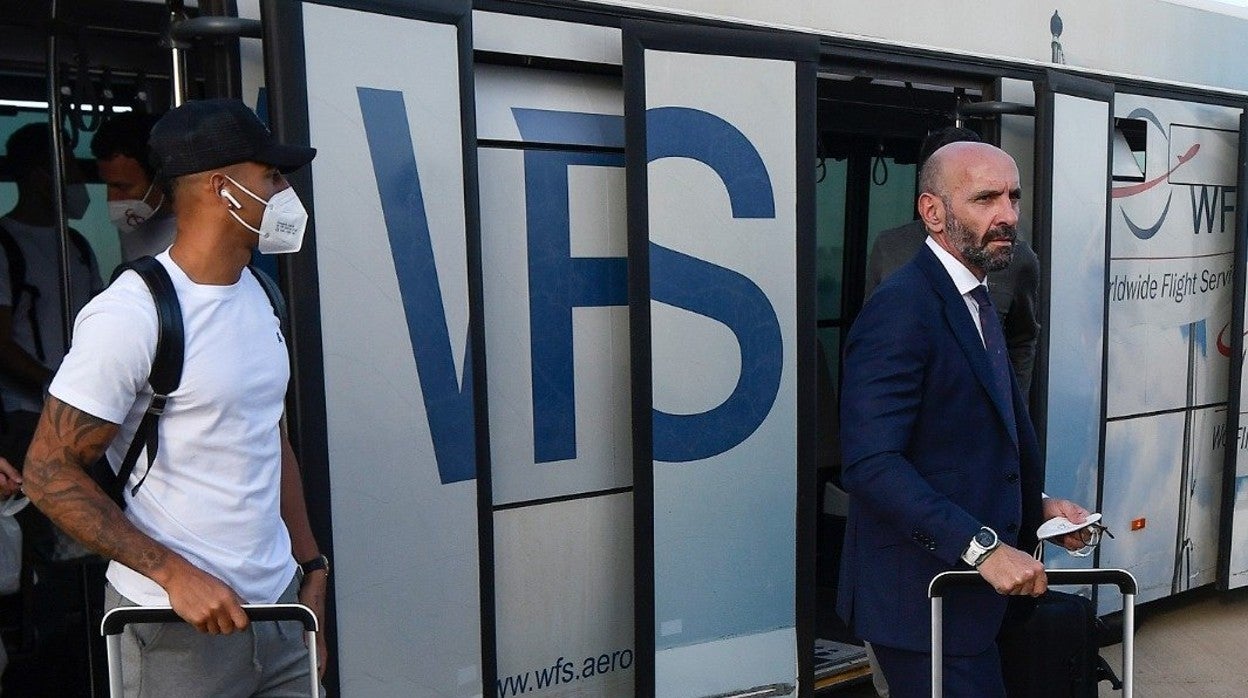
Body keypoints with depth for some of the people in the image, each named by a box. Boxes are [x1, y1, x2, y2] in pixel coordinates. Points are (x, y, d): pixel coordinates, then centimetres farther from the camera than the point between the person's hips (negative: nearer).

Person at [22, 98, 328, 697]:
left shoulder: (256, 295, 8)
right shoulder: (130, 314, -16)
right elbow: (49, 472, -14)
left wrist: (310, 562, 11)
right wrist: (175, 574, -20)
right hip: (180, 626, -6)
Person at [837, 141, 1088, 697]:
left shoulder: (976, 302, 13)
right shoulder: (901, 308, -19)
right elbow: (872, 463, -27)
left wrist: (1036, 505, 8)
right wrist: (981, 546, -29)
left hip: (970, 581, 10)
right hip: (922, 597, -10)